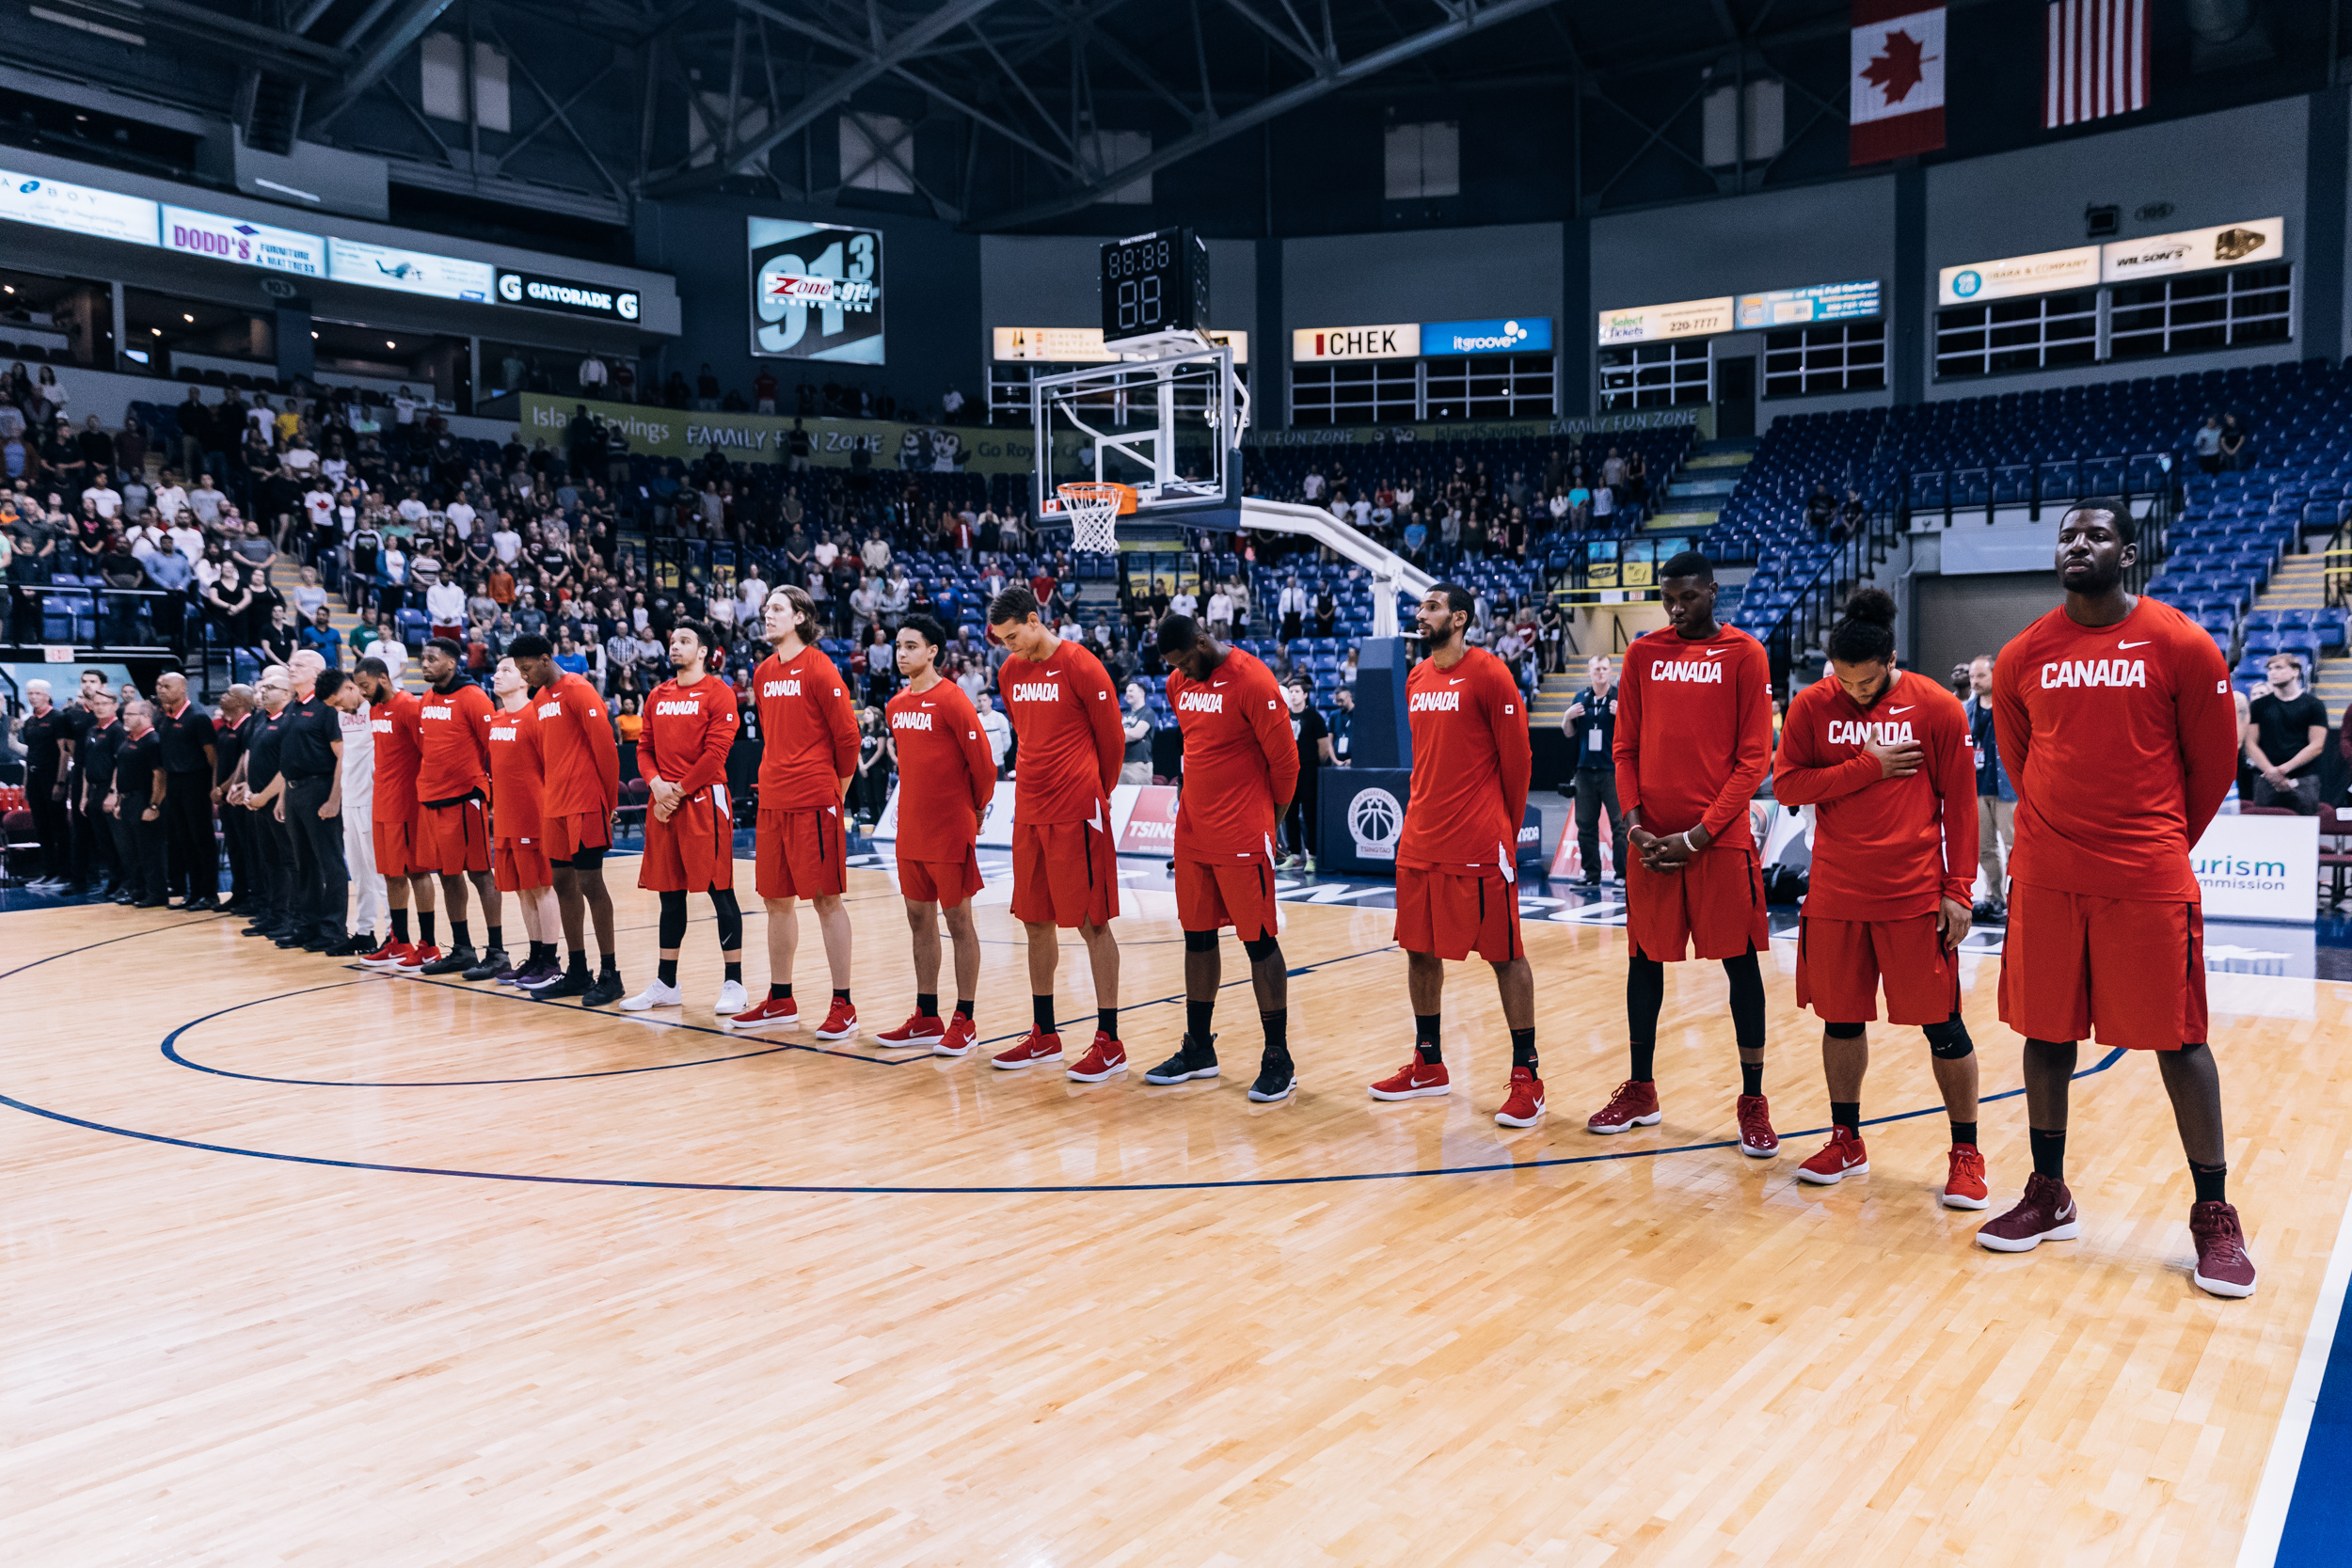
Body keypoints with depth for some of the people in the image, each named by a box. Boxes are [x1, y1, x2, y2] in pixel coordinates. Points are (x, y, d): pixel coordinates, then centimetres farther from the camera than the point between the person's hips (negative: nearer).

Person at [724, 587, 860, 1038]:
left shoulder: (818, 669, -8)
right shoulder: (763, 672, 14)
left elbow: (847, 735, -7)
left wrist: (835, 792, 1)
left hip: (813, 802, -7)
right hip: (772, 803, 7)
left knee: (825, 898, -4)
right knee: (776, 899, 11)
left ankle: (843, 1006, 2)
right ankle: (780, 1002, 22)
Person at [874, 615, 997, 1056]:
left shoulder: (952, 700, -12)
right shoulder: (896, 705, 10)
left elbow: (983, 762, -11)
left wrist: (975, 810, 1)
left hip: (950, 830, -7)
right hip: (911, 829, 7)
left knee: (957, 919, 0)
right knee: (919, 919, 11)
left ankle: (963, 1021, 7)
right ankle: (926, 1019, 19)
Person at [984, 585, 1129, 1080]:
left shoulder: (1081, 667, -9)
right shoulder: (1010, 672, 11)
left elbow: (1112, 738, -2)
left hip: (1077, 815, -7)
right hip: (1029, 813, 7)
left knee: (1092, 923, -3)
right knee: (1035, 922, 10)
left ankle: (1109, 1043, 3)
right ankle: (1044, 1036, 22)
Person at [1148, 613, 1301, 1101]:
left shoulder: (1252, 681, -14)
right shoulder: (1179, 684, 9)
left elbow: (1284, 758, -9)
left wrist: (1270, 817, 3)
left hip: (1242, 839, -7)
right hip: (1192, 833, 7)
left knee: (1259, 942, -1)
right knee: (1197, 937, 12)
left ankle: (1278, 1060, 8)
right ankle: (1198, 1050, 24)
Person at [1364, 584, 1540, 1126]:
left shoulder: (1488, 674, -8)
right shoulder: (1416, 679, 13)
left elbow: (1517, 757, -5)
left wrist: (1506, 829, 2)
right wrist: (1425, 816, 18)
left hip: (1479, 846, -7)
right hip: (1420, 843, 7)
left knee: (1504, 954, -1)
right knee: (1419, 949, 12)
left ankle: (1527, 1076, 7)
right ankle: (1428, 1066, 26)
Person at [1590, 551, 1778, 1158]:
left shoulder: (1744, 655, -2)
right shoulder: (1643, 653, 8)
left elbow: (1754, 758, -5)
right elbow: (1626, 747, 10)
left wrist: (1698, 835, -11)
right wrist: (1633, 823, -4)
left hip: (1720, 838, -3)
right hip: (1651, 838, 3)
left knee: (1740, 964, 2)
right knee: (1644, 961, 10)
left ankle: (1753, 1102, 13)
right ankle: (1640, 1092, 23)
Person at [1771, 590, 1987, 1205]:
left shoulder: (1938, 709, -4)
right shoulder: (1812, 705, 2)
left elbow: (1959, 805, -1)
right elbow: (1786, 785, -4)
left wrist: (1957, 891, -4)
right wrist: (1869, 767, -12)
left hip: (1915, 894, -2)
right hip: (1834, 894, 2)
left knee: (1943, 1025, 2)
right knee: (1841, 1017, 11)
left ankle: (1966, 1154, 17)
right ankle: (1846, 1142, 26)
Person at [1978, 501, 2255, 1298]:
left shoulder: (2181, 646, -4)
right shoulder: (2023, 658, 4)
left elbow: (2214, 762, 4)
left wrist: (2161, 842, 11)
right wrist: (2061, 828, 16)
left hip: (2148, 877, -3)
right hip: (2045, 874, 3)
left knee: (2178, 1038, 2)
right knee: (2045, 1032, 9)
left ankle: (2214, 1215, 17)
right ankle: (2048, 1196, 23)